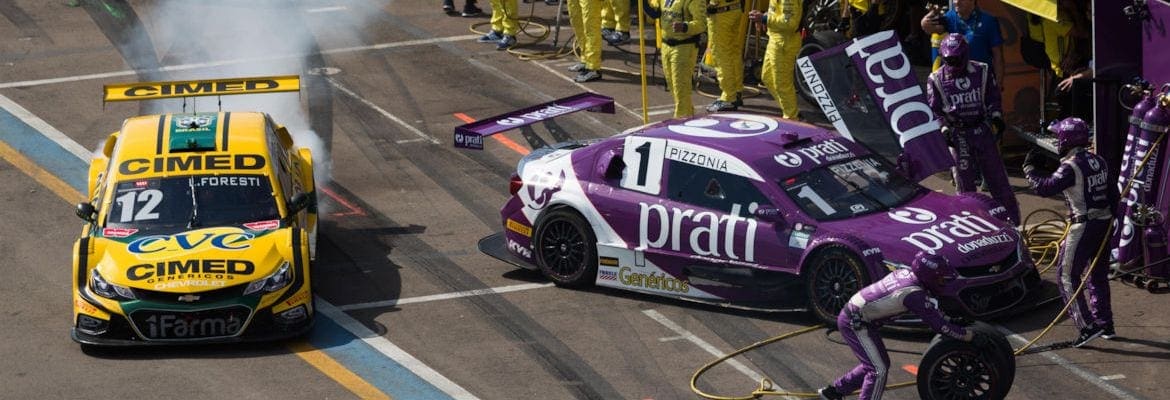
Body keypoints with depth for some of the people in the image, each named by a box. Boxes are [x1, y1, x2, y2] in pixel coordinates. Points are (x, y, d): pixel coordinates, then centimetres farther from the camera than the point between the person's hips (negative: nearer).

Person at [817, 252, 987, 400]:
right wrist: (972, 336, -17)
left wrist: (951, 319, 17)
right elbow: (939, 325, -22)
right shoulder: (914, 295, -24)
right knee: (879, 370, -9)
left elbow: (929, 307, 18)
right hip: (855, 323, -9)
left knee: (876, 364, 20)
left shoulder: (906, 273, 1)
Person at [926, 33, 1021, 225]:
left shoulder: (981, 71, 3)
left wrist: (996, 116, -3)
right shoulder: (936, 80, -1)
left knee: (997, 176, 4)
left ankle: (1012, 220, 13)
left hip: (982, 129, 1)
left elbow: (993, 97, 11)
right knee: (965, 181, 1)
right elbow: (934, 110, 0)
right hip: (958, 135, -1)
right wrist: (944, 129, -12)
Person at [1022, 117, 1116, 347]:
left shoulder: (1071, 167, -17)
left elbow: (1044, 188, -22)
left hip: (1083, 226, -8)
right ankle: (1105, 324, 26)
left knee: (1067, 276, -3)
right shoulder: (1098, 161, 9)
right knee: (1098, 275, 19)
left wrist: (1029, 169, -7)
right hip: (1104, 223, 9)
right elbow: (1111, 194, 15)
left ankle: (1087, 326, -10)